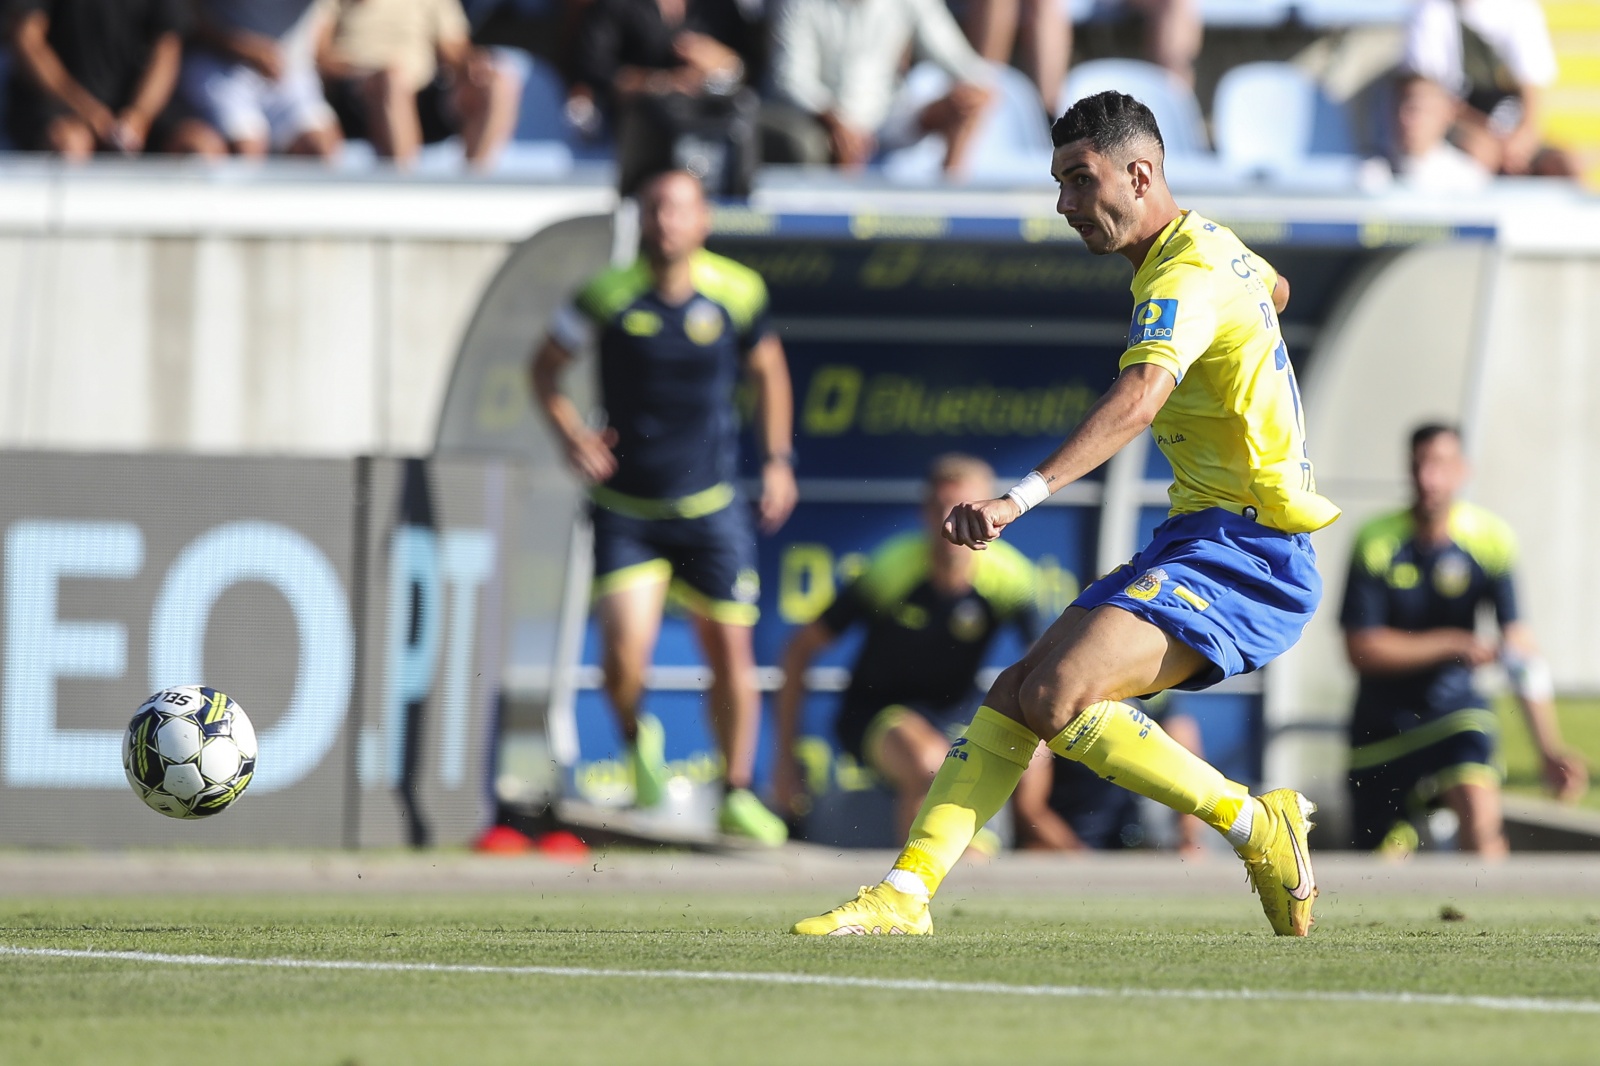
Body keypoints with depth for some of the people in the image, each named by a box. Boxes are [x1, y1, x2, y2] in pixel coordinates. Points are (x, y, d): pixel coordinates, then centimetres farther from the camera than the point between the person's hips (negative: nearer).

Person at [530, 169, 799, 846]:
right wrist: (570, 434, -12)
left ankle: (737, 798, 22)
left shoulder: (737, 293, -5)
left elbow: (767, 370, 14)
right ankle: (636, 739, 17)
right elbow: (546, 366, 4)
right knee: (625, 653, -17)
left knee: (731, 652, 4)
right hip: (625, 510, -2)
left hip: (711, 509, 2)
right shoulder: (609, 295, -10)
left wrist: (778, 460, 9)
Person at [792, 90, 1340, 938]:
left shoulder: (1185, 278, -18)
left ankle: (1257, 828, -11)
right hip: (1196, 541, 10)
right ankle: (905, 893, -4)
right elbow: (1273, 289, 39)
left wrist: (1023, 496, -50)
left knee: (1057, 699, -25)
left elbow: (1135, 400, -37)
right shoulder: (1210, 248, 14)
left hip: (1244, 551, -10)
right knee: (1015, 694, -1)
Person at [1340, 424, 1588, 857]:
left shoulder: (1490, 539, -12)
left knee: (1481, 812, -27)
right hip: (1384, 719, 0)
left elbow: (1519, 641, -17)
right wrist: (1451, 644, -25)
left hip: (1454, 705, 0)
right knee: (1385, 857, 4)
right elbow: (1361, 649, -14)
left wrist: (1549, 748, -26)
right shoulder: (1377, 542, -13)